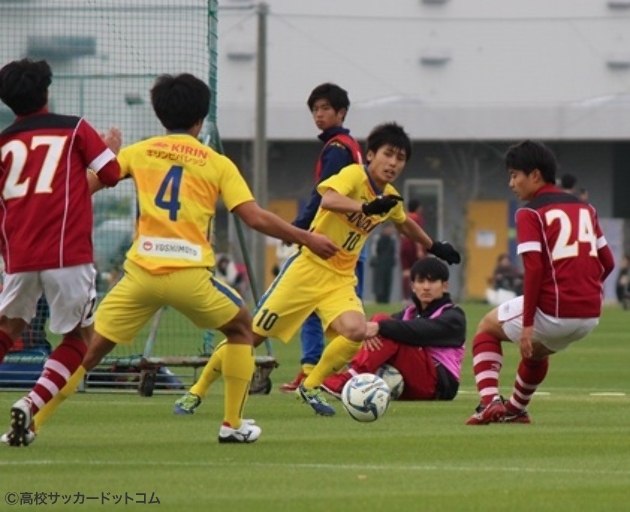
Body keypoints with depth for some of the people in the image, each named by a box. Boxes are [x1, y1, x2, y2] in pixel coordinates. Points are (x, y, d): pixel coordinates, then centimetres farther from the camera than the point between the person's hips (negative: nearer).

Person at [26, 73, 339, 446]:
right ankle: (233, 425, 20)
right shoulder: (217, 164, 6)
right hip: (190, 275, -1)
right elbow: (255, 218, 0)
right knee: (241, 329, 24)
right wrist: (307, 239, 10)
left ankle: (30, 422, -5)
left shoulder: (139, 152, 10)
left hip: (142, 271, 1)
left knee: (89, 350, 6)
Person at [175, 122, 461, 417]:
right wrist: (367, 207, -52)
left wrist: (434, 247, 39)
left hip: (341, 279, 6)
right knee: (253, 334, -2)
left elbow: (405, 225, 31)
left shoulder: (390, 198, 7)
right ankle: (197, 392, 14)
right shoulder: (354, 175, -15)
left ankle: (310, 388, -3)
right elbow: (328, 199, -38)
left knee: (356, 330, -24)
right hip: (308, 268, -6)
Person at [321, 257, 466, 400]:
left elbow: (421, 331, -20)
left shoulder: (453, 317, 1)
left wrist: (380, 327, -33)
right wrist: (369, 330, -25)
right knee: (380, 319, -11)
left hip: (439, 385, -5)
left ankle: (346, 381, -38)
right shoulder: (409, 313, 22)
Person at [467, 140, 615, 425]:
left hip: (553, 312, -6)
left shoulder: (530, 213, -5)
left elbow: (534, 268, -15)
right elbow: (607, 261, 14)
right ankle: (516, 409, 49)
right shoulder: (585, 208, 14)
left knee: (487, 327, 19)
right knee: (537, 350, 37)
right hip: (591, 316, 6)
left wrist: (527, 324, -14)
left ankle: (490, 401, 3)